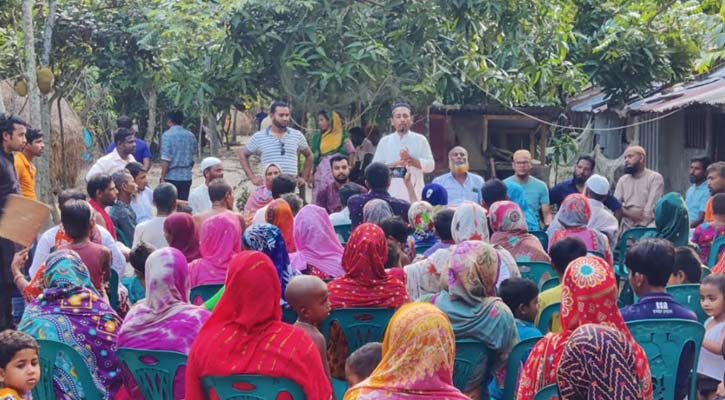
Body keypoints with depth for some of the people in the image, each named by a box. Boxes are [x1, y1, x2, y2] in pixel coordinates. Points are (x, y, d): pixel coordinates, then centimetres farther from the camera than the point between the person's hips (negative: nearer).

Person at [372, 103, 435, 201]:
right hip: (391, 195, 1)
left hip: (415, 194, 0)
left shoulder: (420, 140, 7)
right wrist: (395, 164, -10)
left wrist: (410, 160, -11)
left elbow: (430, 165, 3)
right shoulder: (384, 141, 9)